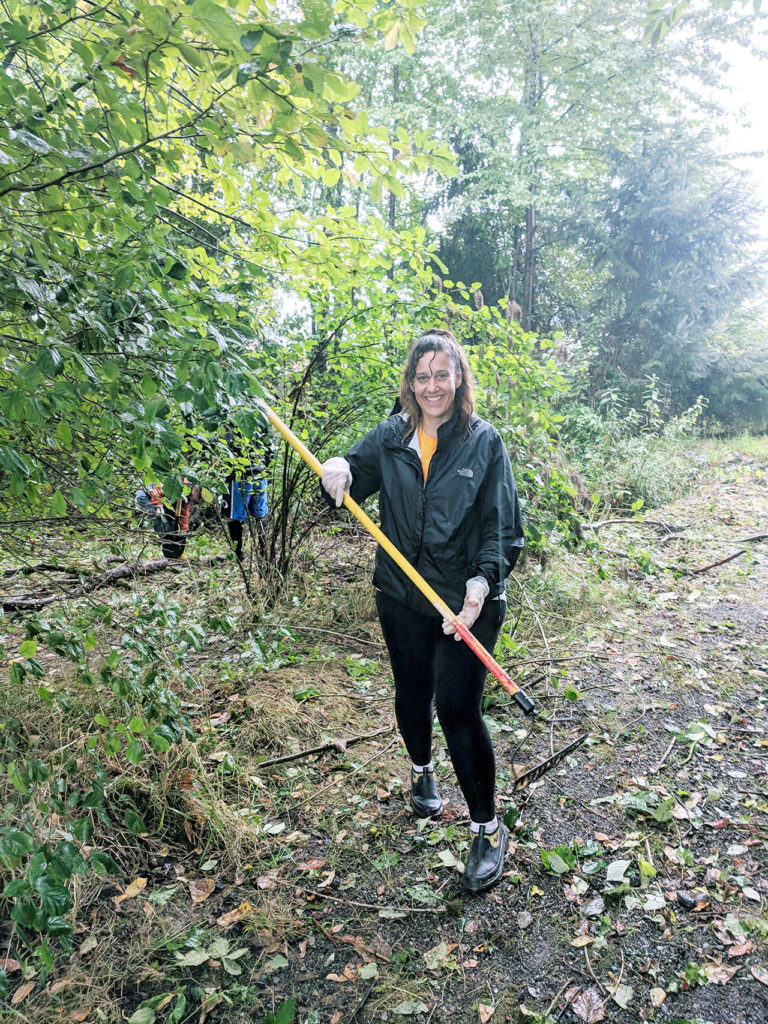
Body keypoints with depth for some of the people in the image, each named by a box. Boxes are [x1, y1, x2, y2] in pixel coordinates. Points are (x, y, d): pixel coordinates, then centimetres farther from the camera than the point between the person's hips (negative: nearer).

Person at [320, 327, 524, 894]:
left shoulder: (484, 441, -7)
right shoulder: (390, 438, 2)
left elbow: (502, 525, -9)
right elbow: (352, 481, 14)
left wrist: (483, 578, -25)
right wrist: (337, 471, -10)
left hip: (467, 602, -3)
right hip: (401, 597, 4)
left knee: (459, 709, -4)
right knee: (413, 692, 20)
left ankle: (489, 830, 15)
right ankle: (422, 771, 51)